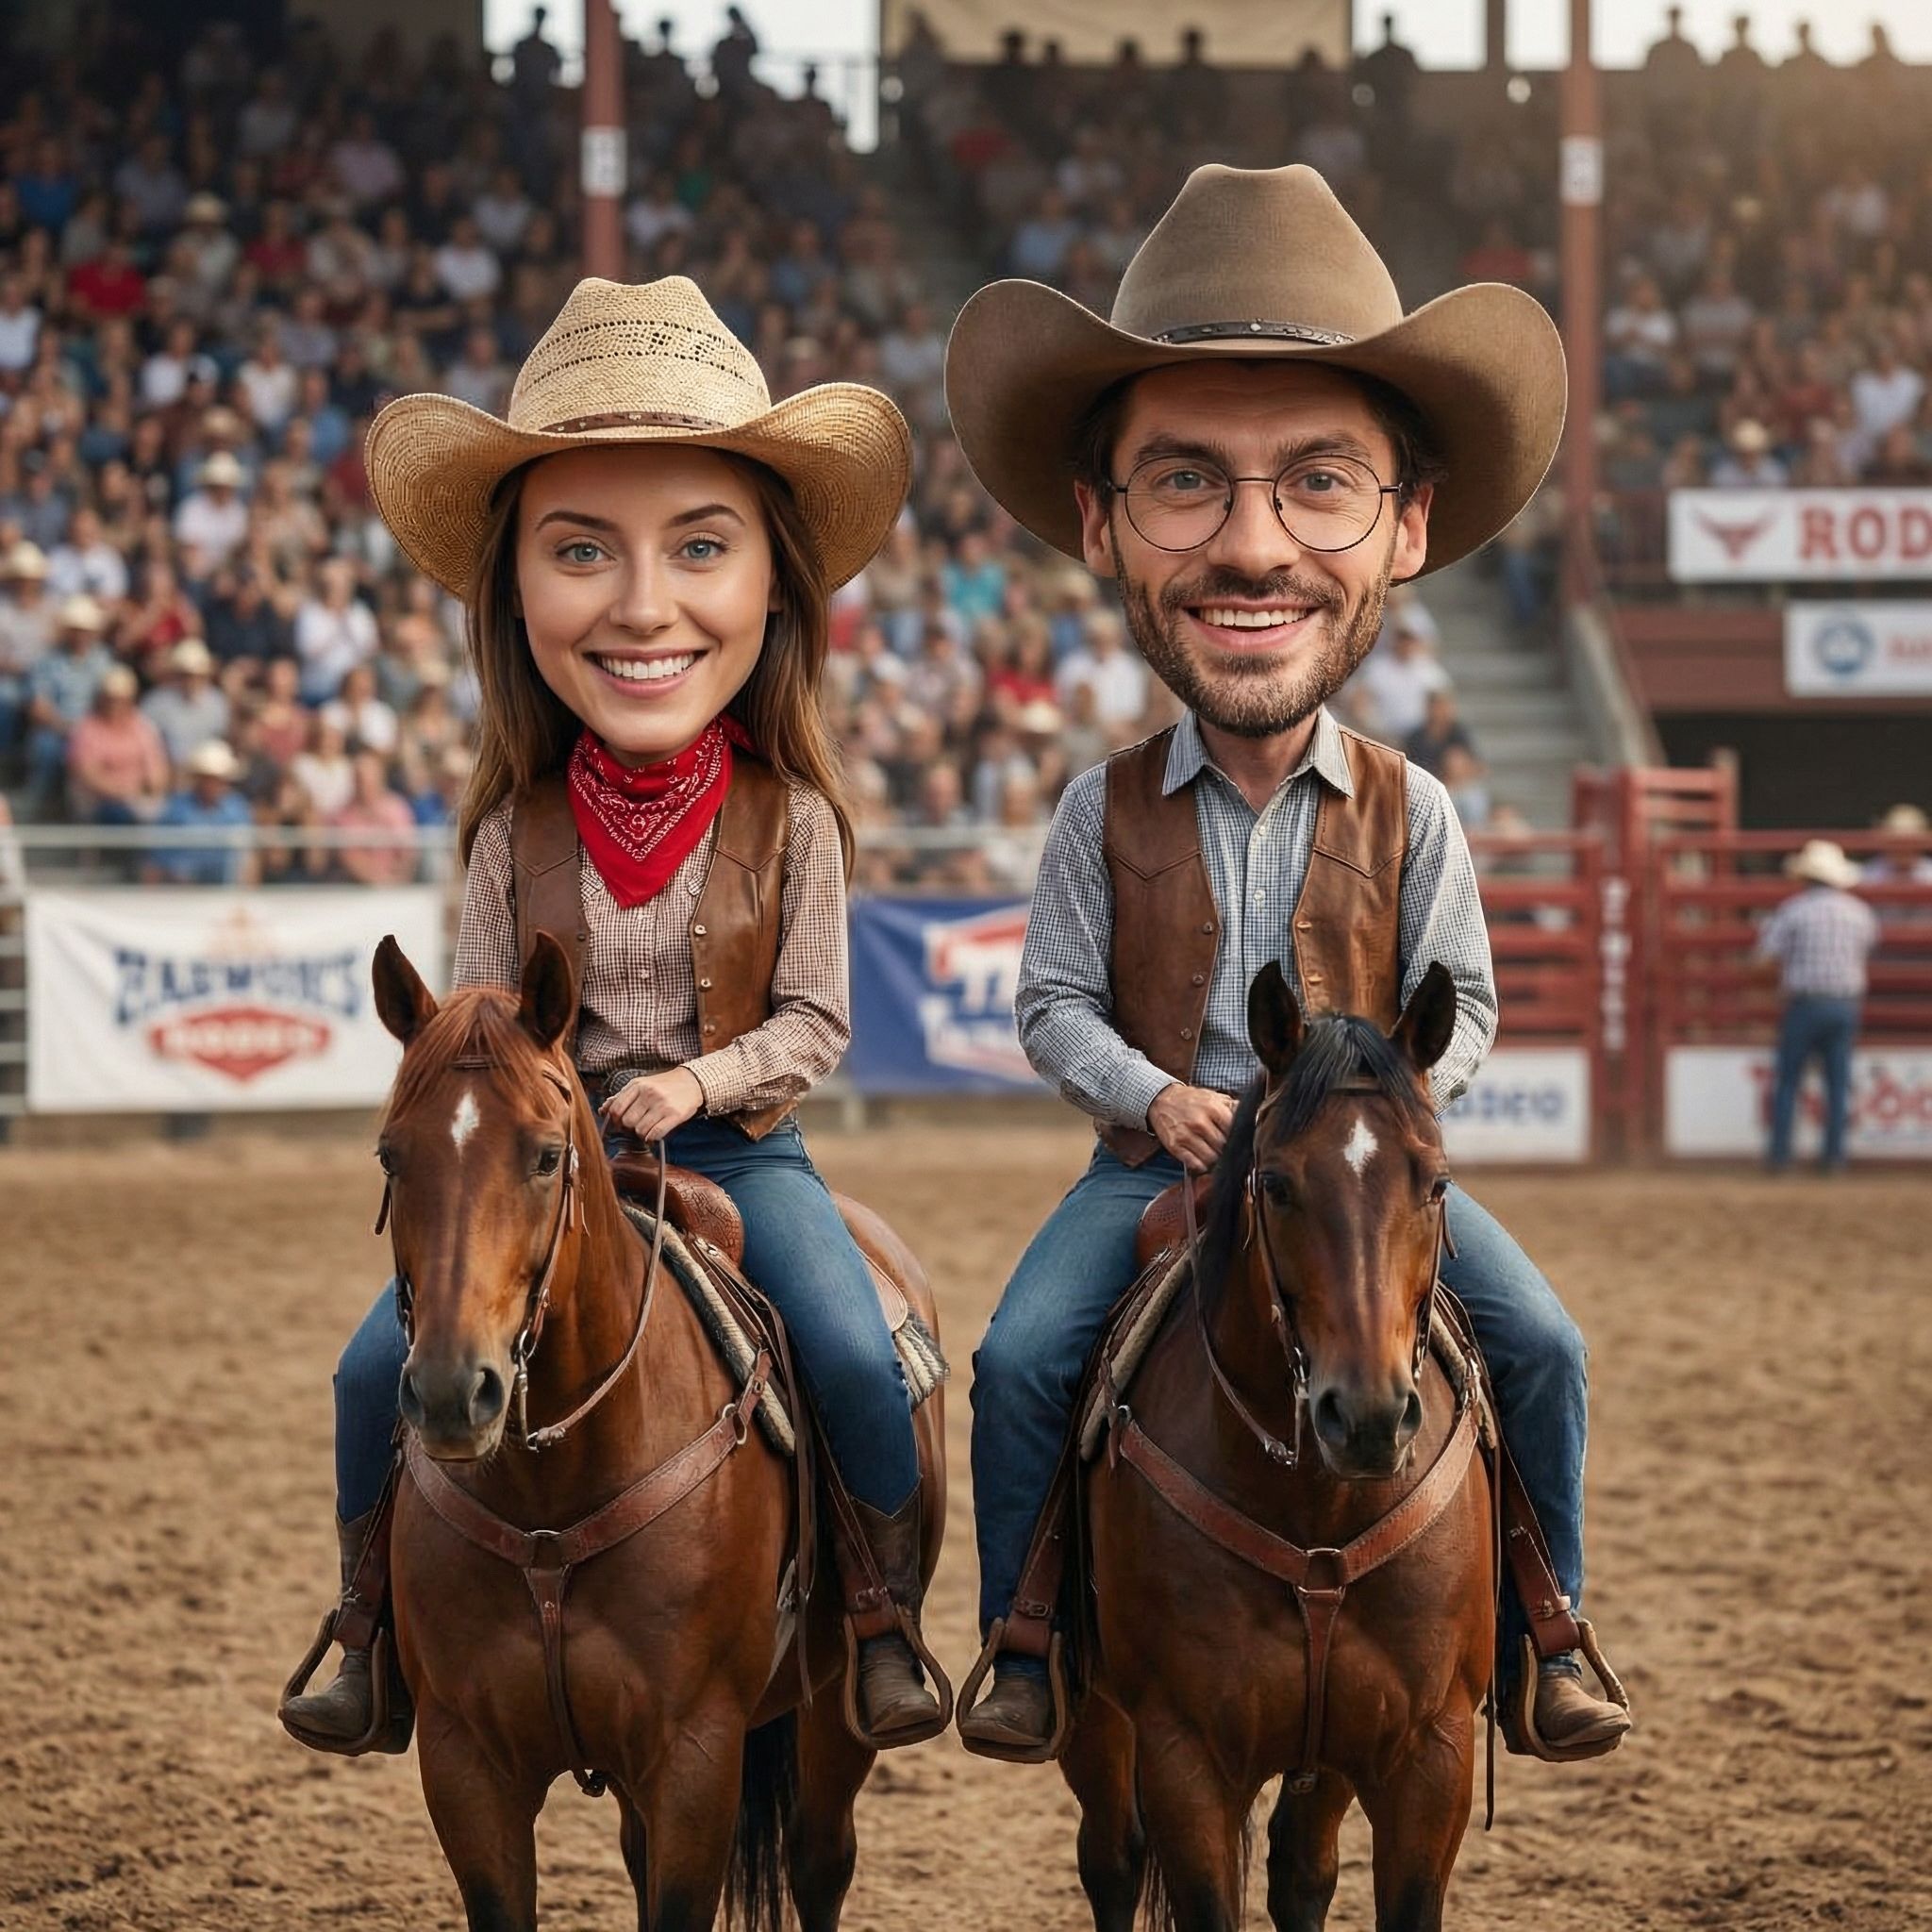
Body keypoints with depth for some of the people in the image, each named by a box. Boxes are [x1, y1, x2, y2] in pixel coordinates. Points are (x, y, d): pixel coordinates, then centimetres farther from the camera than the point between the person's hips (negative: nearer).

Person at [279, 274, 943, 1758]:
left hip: (737, 1144, -2)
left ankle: (890, 1621, 0)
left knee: (858, 1358, -23)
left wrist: (703, 1080, -21)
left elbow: (813, 1020, -5)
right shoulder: (516, 826, -7)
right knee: (380, 1367, -11)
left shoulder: (786, 817, -10)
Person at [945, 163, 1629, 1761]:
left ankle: (1542, 1642, 3)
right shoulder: (1106, 814, -8)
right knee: (1021, 1356, -20)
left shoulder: (1409, 816, -6)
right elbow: (1057, 1004, -2)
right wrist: (1151, 1095, -18)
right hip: (1162, 1155, -1)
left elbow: (1462, 1007, 1)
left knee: (1541, 1344, -14)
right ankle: (1027, 1648, -2)